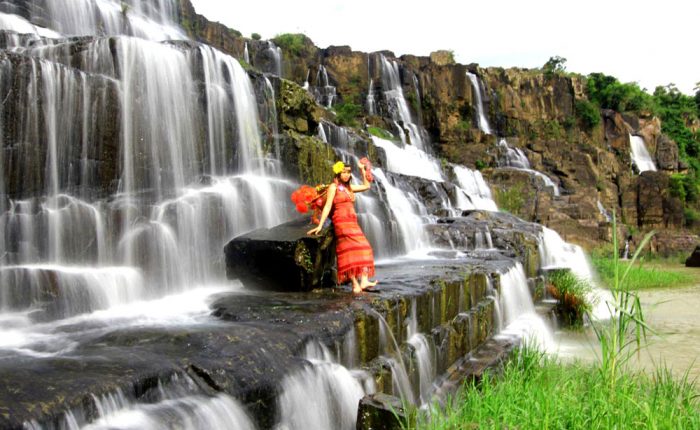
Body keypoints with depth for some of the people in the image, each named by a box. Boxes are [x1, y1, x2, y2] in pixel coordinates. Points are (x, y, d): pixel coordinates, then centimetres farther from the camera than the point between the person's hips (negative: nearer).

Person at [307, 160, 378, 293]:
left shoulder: (349, 187, 20)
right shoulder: (334, 187, 0)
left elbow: (366, 186, 31)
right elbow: (328, 206, -8)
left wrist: (362, 171, 23)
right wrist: (320, 225, -15)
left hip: (353, 222, 8)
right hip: (341, 221, -8)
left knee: (363, 250, -4)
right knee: (350, 251, -16)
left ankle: (364, 281, -11)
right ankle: (355, 285, -20)